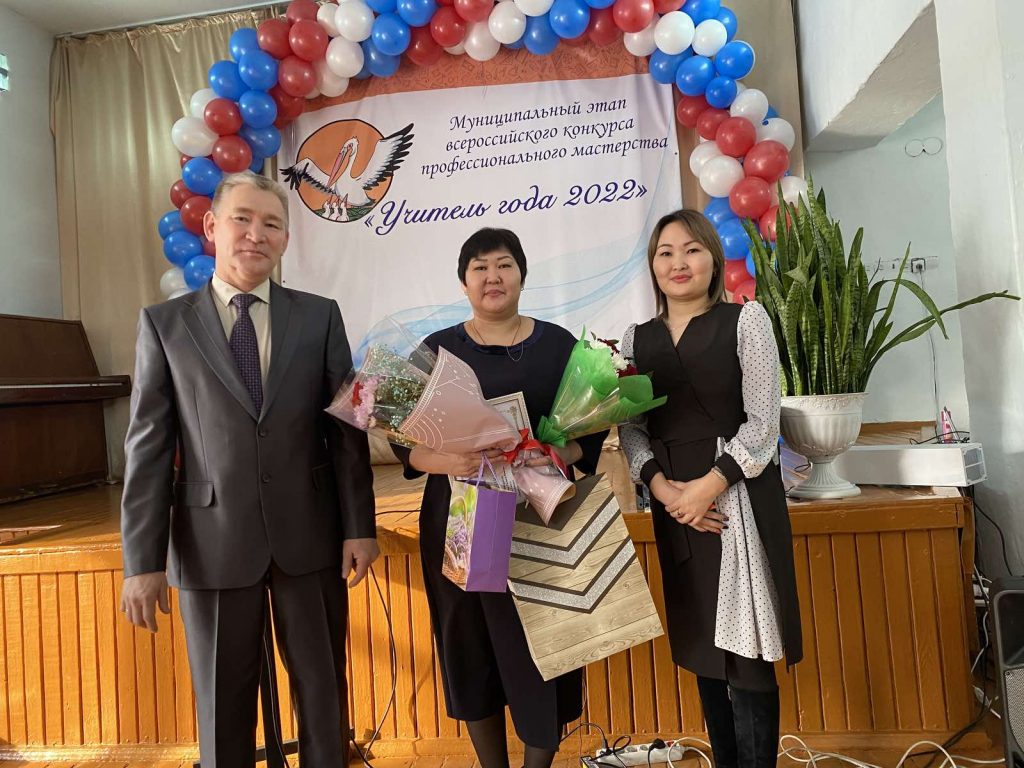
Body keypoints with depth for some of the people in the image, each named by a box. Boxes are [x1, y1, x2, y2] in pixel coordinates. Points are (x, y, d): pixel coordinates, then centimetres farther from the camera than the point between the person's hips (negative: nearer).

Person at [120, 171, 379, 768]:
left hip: (310, 538, 1)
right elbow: (148, 448, 0)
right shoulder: (164, 323, 2)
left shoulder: (320, 316, 3)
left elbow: (348, 428, 2)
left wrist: (360, 526, -1)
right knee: (223, 706, 15)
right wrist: (143, 561, -3)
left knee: (324, 694, 15)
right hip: (212, 545, 0)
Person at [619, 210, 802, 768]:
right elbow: (629, 429, 3)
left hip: (738, 491, -3)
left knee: (746, 649, -1)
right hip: (671, 500, 4)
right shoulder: (636, 339, 9)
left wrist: (709, 485, -15)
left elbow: (763, 421, -6)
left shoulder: (745, 319, 0)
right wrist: (663, 488, -13)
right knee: (702, 647, 13)